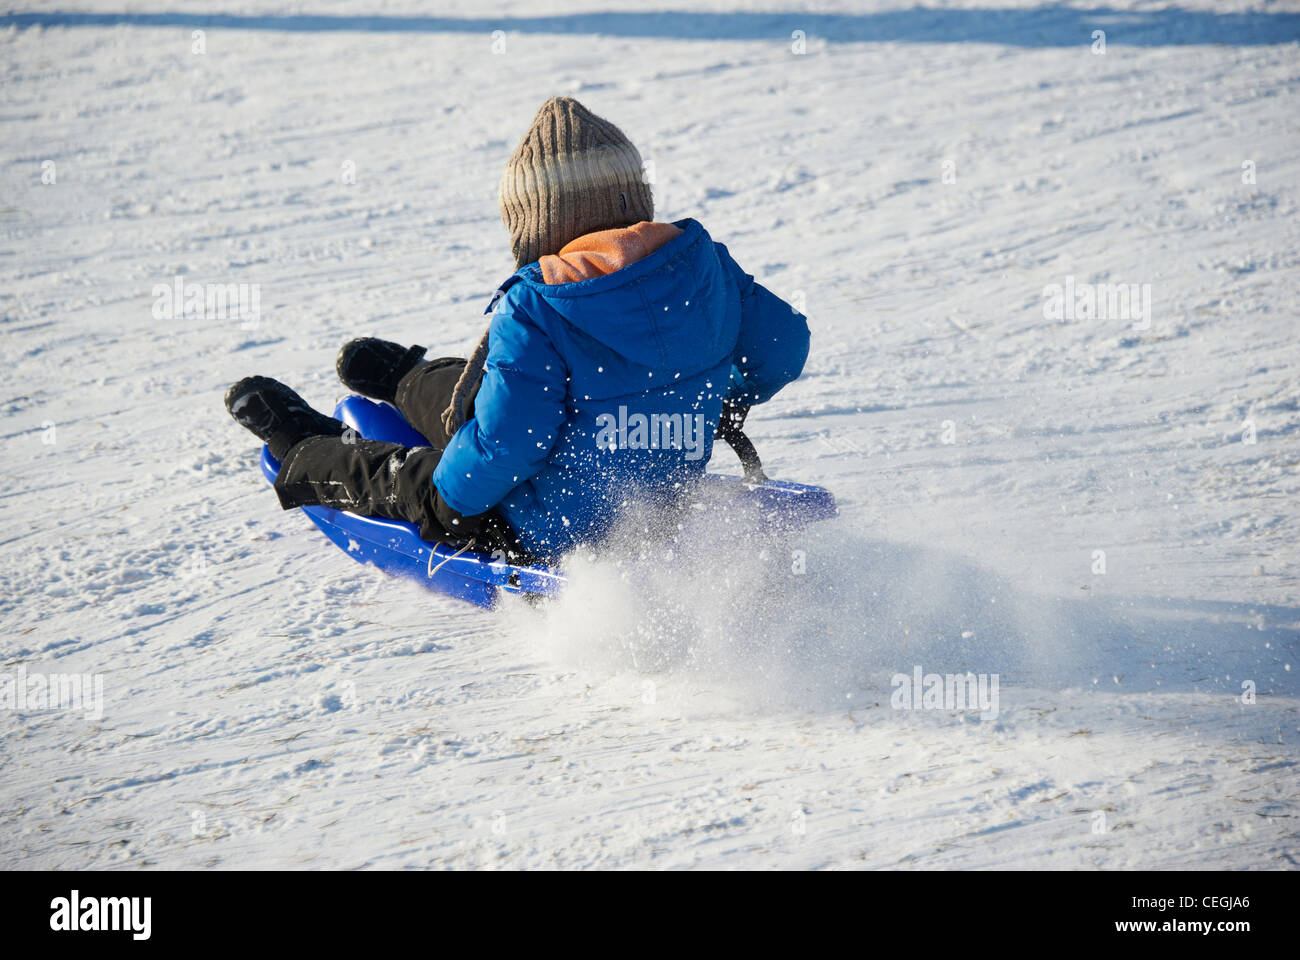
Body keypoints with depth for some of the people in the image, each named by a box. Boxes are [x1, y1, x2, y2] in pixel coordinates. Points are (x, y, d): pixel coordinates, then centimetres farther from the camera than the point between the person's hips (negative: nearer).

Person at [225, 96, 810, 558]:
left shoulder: (536, 309, -27)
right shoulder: (703, 266, -9)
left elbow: (503, 444, -26)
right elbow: (783, 340, 3)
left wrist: (452, 493, -5)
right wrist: (730, 401, 23)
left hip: (558, 531, -7)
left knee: (404, 478, 22)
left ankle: (305, 458, 52)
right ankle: (403, 382, 64)